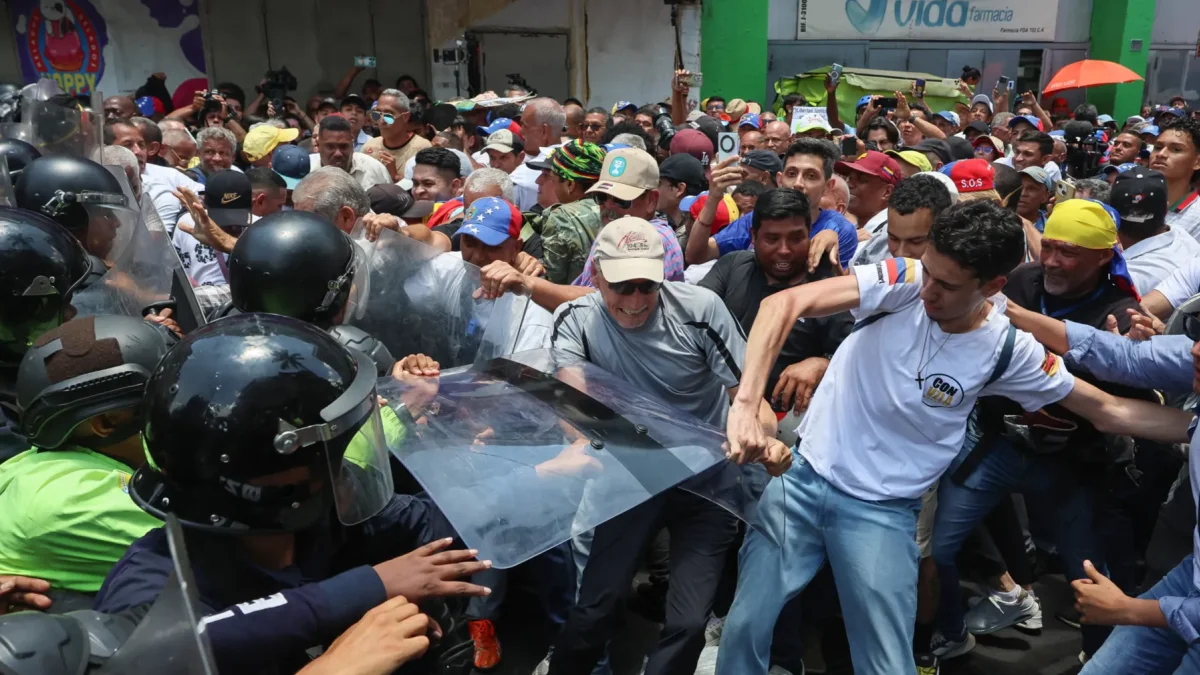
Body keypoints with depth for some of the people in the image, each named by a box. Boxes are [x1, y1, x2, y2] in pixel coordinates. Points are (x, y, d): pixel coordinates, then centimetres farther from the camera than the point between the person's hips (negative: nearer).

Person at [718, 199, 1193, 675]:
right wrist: (746, 404, -37)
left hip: (882, 511, 0)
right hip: (803, 475, 0)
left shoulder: (1008, 350, -8)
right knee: (745, 628, 5)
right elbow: (783, 304, -26)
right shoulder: (901, 284, -14)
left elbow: (1108, 411, 6)